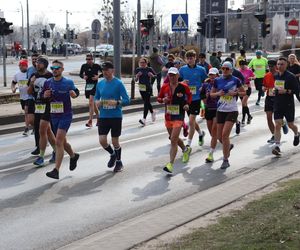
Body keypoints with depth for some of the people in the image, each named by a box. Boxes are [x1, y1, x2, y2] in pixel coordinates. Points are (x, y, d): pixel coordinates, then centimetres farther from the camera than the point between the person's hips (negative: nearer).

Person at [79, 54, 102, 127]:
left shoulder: (97, 66, -5)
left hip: (94, 84, -5)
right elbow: (80, 74, 14)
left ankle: (90, 121, -20)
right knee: (93, 103, 14)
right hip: (87, 85, 5)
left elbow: (102, 73, 5)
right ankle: (98, 117, 32)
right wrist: (83, 76, -7)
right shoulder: (84, 66, 3)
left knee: (91, 102, -17)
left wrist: (98, 76, -13)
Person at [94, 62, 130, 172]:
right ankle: (113, 154, 27)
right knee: (102, 140, -4)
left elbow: (127, 100, -11)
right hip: (103, 116, 4)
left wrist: (116, 102, -27)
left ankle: (119, 162, 28)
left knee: (115, 141, 4)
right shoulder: (100, 83, 6)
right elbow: (96, 97, 18)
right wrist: (97, 102, -4)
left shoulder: (118, 83, -9)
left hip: (116, 116, -4)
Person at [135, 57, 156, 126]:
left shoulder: (149, 69, -4)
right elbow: (136, 80, 7)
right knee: (147, 102, 16)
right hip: (141, 88, 5)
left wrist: (152, 75, -15)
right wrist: (137, 75, -12)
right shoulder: (138, 69, 5)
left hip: (148, 88, -5)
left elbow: (155, 76, 5)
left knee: (146, 103, -12)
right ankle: (152, 112, 43)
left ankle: (144, 119, -17)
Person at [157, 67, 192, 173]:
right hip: (168, 117, 5)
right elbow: (159, 98, 11)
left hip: (178, 117, -5)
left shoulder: (183, 87, -7)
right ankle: (185, 150, 52)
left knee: (173, 140, -14)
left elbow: (189, 95, 11)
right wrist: (163, 100, -11)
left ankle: (170, 164, -15)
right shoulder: (164, 87, 0)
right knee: (174, 139, 21)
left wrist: (187, 104, -5)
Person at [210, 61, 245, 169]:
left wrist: (235, 93, -12)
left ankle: (225, 160, -4)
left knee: (225, 134, -14)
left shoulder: (235, 80, -3)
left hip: (232, 111, -4)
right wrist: (218, 93, -9)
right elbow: (211, 94, 12)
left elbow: (244, 93, 6)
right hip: (220, 110, 4)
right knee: (220, 136, 6)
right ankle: (228, 146, 41)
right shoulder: (217, 81, 4)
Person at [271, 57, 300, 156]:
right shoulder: (275, 76, 6)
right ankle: (277, 146, -11)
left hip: (288, 105, -3)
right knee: (277, 125, -8)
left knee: (290, 124, 12)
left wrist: (286, 91, -24)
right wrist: (275, 91, 4)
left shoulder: (291, 76, -11)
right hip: (277, 105, 4)